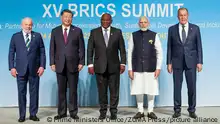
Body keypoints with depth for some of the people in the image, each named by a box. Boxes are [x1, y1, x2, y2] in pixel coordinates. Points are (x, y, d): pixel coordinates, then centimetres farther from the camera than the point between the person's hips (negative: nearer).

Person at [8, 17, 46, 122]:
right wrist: (12, 67, -5)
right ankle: (22, 115, 13)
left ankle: (33, 114, 15)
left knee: (34, 92, 5)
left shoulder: (37, 36, 7)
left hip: (34, 69, 0)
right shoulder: (15, 36, 7)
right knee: (21, 93, 4)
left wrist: (42, 66, -6)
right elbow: (11, 53, 4)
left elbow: (42, 52, 4)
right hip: (21, 69, 0)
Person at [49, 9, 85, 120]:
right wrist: (52, 63, -2)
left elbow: (81, 48, 1)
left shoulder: (77, 31, 4)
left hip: (73, 65, -1)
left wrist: (81, 62, -5)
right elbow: (52, 48, 5)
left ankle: (73, 112, 14)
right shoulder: (55, 31, 7)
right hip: (60, 65, 1)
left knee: (73, 90, 5)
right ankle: (62, 112, 16)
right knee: (61, 90, 7)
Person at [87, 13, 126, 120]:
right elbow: (90, 50, 3)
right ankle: (103, 112, 17)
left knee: (114, 91, 3)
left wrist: (123, 63, -2)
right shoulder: (94, 32, 5)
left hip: (114, 66, 0)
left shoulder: (117, 32, 5)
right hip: (100, 66, 0)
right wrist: (90, 64, -4)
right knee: (102, 91, 6)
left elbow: (122, 49, 5)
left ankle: (113, 112, 14)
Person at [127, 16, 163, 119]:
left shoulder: (154, 35, 1)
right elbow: (129, 53, 3)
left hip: (151, 68, 0)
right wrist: (130, 69, -1)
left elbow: (159, 52, 2)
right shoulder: (133, 35, 3)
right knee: (138, 90, 4)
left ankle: (150, 111, 18)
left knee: (151, 90, 4)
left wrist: (158, 68, -4)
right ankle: (140, 111, 17)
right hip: (137, 68, 1)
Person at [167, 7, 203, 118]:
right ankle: (177, 110, 15)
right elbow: (169, 47, 4)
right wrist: (169, 63, 0)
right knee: (177, 87, 4)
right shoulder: (172, 29, 4)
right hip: (177, 62, 0)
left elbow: (199, 46, 4)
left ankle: (192, 110, 16)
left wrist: (199, 62, -3)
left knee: (192, 87, 3)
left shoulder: (195, 28, 4)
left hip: (191, 62, 0)